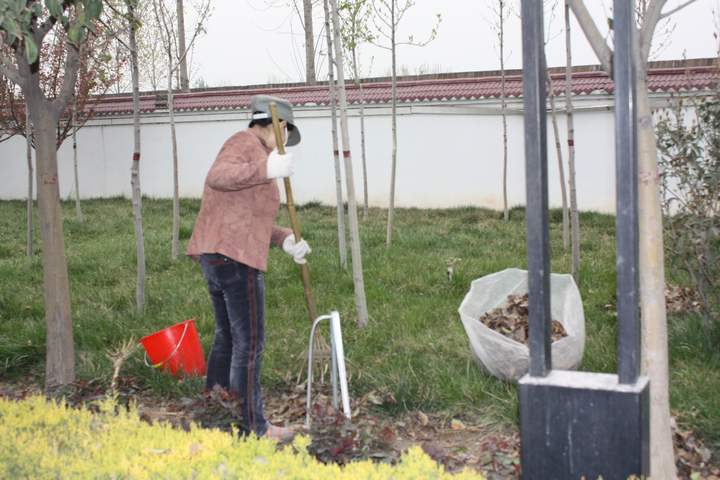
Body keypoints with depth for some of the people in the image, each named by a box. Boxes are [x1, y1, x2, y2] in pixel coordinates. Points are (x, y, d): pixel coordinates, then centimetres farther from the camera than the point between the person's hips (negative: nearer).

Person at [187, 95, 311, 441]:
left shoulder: (255, 158, 23)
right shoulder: (247, 142, -6)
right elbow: (216, 176, -25)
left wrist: (285, 240, 7)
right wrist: (266, 172, -35)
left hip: (214, 256, 10)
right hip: (236, 257, -10)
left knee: (227, 336, 20)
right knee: (250, 342, -3)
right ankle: (253, 426, 5)